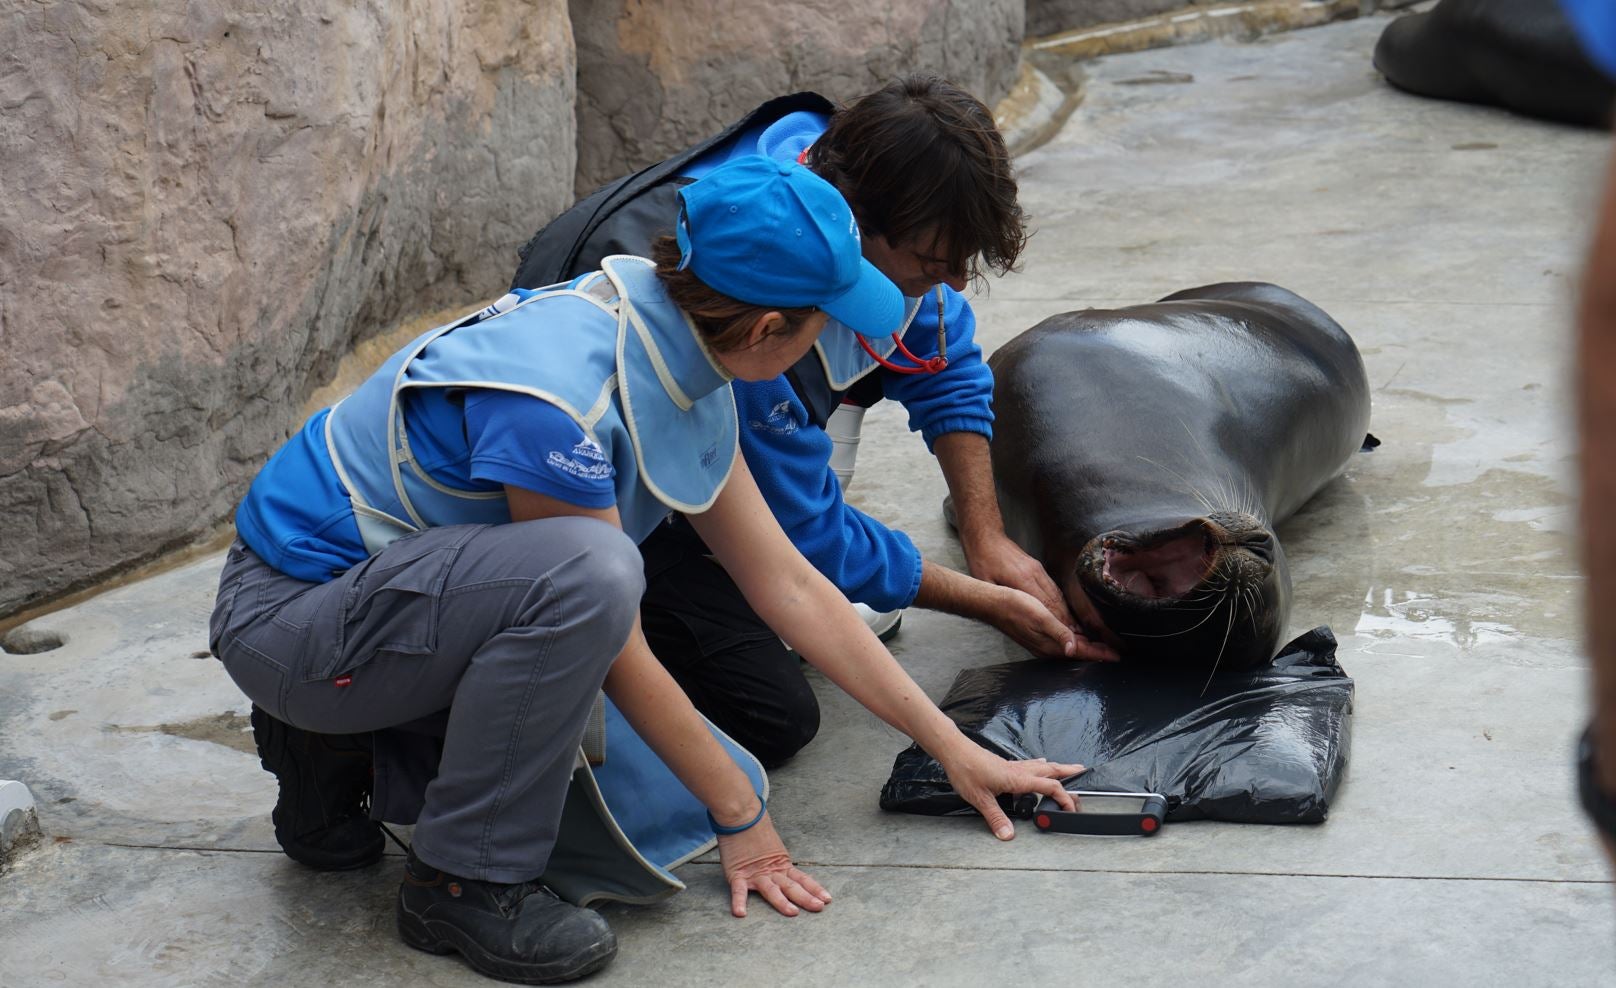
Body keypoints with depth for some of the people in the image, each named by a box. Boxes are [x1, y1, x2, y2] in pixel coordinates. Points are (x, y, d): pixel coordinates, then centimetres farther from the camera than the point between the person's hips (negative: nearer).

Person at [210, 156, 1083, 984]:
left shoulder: (683, 372, -3)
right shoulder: (556, 394, -31)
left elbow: (787, 585, 3)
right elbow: (616, 656, -23)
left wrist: (952, 748, 5)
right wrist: (741, 816, -12)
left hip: (388, 579, 9)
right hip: (287, 608, -9)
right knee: (586, 572, -34)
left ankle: (343, 746, 14)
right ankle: (466, 882, -15)